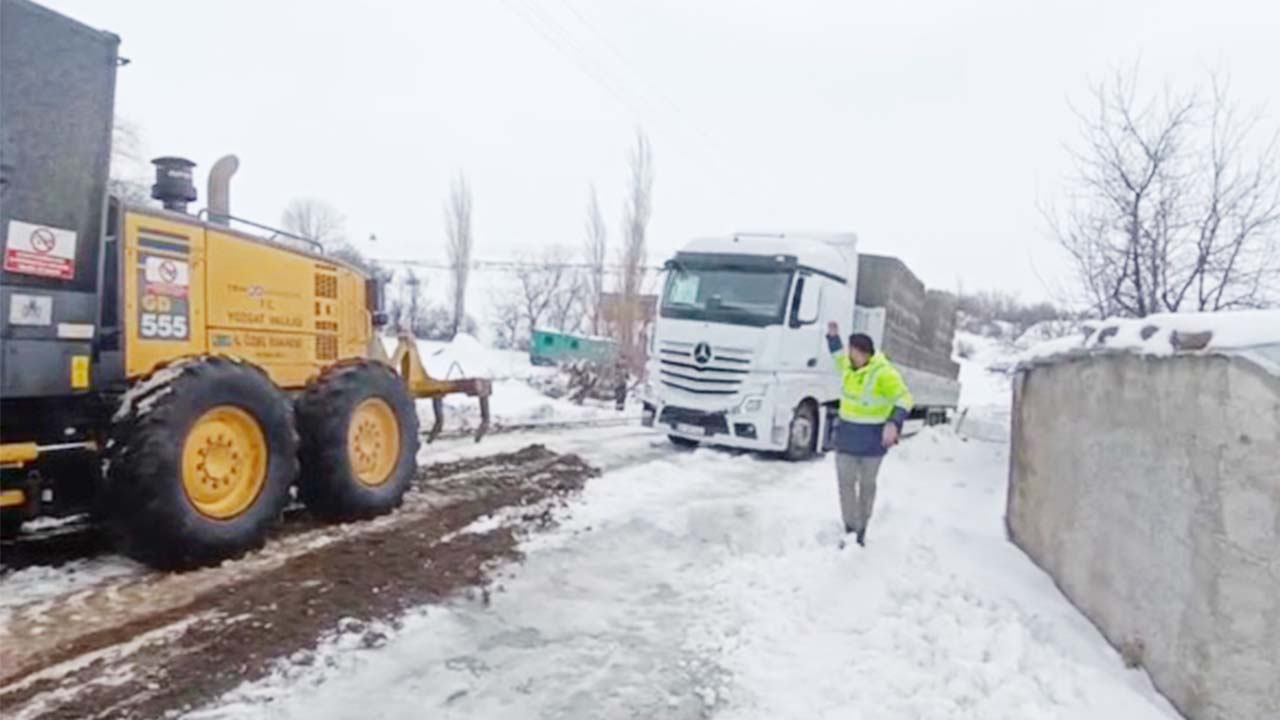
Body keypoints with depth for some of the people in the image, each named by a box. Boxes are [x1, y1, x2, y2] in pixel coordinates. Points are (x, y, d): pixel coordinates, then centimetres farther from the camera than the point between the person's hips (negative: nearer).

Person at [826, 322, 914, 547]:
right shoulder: (850, 366, 1)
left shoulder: (883, 373, -21)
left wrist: (893, 424, -38)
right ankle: (850, 528, 12)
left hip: (872, 439, -5)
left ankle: (862, 530, 28)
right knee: (845, 483, 2)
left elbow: (904, 398, -24)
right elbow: (840, 359, 26)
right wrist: (833, 337, 19)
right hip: (847, 435, 6)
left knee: (867, 485, 12)